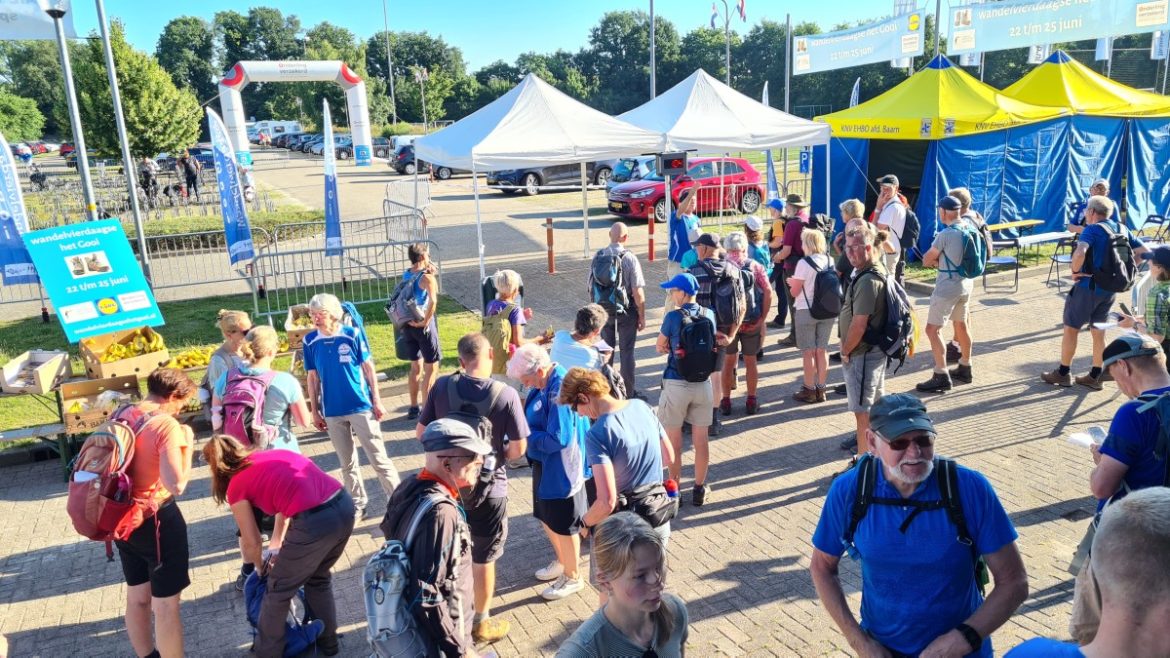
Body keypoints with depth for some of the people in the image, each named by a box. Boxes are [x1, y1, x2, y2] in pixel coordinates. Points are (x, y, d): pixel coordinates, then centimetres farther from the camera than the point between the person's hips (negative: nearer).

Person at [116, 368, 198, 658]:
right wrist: (187, 445, -14)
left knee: (137, 597, 23)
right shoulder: (166, 425, -21)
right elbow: (177, 485, -26)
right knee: (166, 605, 5)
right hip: (156, 521, -8)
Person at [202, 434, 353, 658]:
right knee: (319, 577, 32)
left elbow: (252, 543, 15)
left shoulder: (237, 487, 8)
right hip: (345, 505, 7)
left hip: (315, 522, -7)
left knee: (278, 589, 20)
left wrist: (262, 569, 35)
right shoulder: (272, 456, 24)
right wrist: (276, 547, 37)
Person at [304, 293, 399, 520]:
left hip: (362, 407, -2)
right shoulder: (310, 341, -2)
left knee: (378, 458, 2)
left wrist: (377, 401, -3)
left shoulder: (352, 334, -8)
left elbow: (368, 367, -2)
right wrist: (315, 411, 7)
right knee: (347, 463, 13)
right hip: (332, 412, 3)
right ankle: (358, 504, 26)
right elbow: (313, 377, 6)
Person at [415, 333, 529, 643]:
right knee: (483, 558, 15)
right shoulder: (506, 394, -19)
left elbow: (421, 432, -2)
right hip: (488, 487, -3)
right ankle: (481, 621, 31)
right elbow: (518, 448, -15)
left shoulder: (442, 386, -10)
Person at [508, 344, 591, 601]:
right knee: (546, 517, 25)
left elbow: (558, 439, -30)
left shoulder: (560, 390, -30)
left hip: (561, 469, -9)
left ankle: (572, 577, 32)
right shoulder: (543, 383, -1)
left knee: (563, 525, 10)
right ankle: (562, 562, 48)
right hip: (544, 464, 9)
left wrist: (526, 433, -19)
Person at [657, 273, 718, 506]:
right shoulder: (709, 315, -1)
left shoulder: (673, 317, -13)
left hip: (676, 384, -4)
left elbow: (660, 348, -1)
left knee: (674, 440, 10)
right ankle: (699, 489, 22)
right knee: (700, 439, 12)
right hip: (703, 384, 4)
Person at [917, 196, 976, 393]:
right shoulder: (969, 231, 5)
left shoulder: (945, 234, -19)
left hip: (947, 287, -9)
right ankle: (965, 369, 34)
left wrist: (934, 258, 8)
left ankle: (941, 376, -9)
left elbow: (926, 261, -10)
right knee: (961, 325, 21)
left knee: (932, 329, -6)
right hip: (966, 284, 9)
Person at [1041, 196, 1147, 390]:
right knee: (1099, 333, 15)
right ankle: (1095, 377, 21)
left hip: (1088, 286, -7)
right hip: (1110, 289, 7)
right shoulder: (1122, 229, 7)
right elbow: (1144, 252, 13)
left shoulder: (1092, 229, -15)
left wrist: (1075, 271, -18)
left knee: (1071, 329, 7)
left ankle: (1063, 373, 15)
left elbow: (1080, 253, -34)